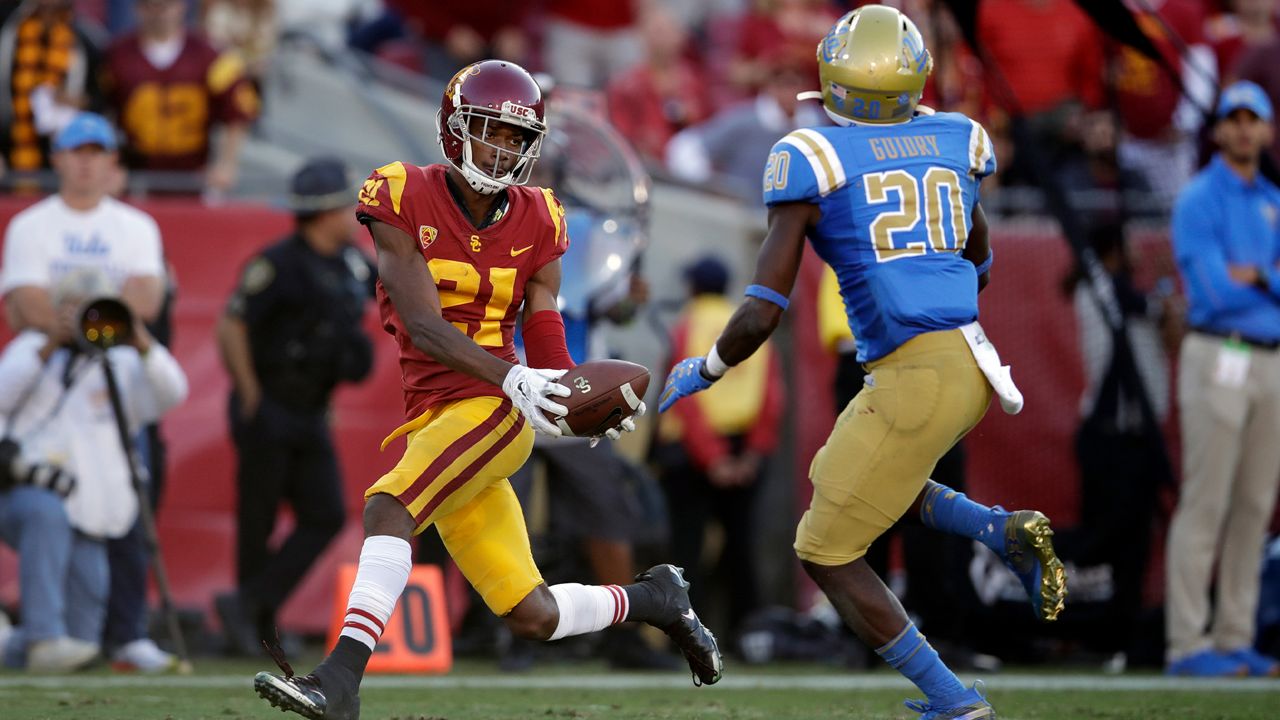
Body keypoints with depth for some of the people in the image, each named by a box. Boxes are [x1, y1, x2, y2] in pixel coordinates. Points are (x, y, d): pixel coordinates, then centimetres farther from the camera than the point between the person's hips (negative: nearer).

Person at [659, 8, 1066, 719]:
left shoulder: (811, 159, -7)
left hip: (915, 379, -7)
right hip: (971, 358, 7)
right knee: (836, 479, 29)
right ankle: (1008, 532, 10)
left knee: (827, 552, 9)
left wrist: (702, 371, 8)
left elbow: (761, 313, -10)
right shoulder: (953, 140, 9)